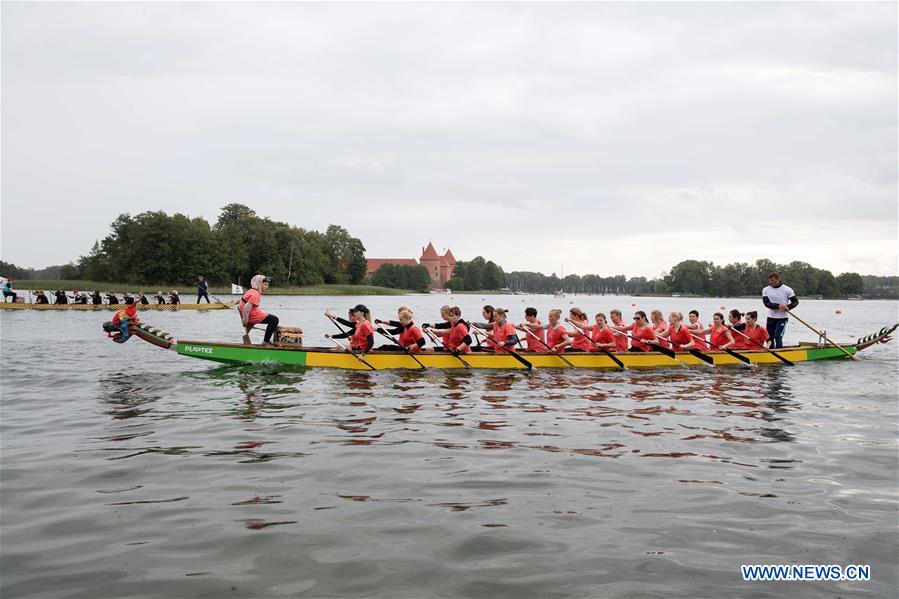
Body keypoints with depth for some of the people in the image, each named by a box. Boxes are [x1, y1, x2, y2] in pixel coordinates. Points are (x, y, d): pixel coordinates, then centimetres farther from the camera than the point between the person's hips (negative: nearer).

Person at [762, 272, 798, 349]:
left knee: (778, 337, -15)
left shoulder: (787, 290, -4)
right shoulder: (765, 290, 2)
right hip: (770, 318, 4)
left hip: (782, 318, -4)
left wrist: (787, 307, -18)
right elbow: (766, 303, -10)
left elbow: (795, 302, 2)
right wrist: (778, 306, -25)